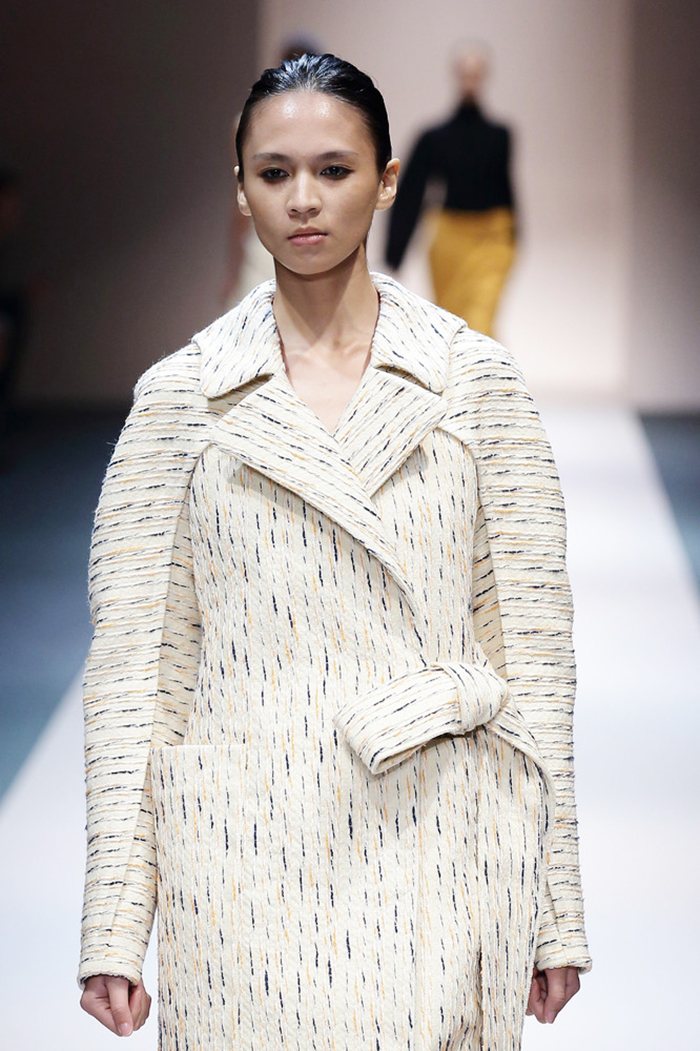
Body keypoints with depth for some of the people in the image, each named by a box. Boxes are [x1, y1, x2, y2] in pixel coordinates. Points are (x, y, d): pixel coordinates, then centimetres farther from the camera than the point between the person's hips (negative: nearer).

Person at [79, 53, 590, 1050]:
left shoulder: (478, 380, 3)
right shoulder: (181, 396, 3)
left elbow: (533, 638, 3)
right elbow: (134, 658, 2)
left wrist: (555, 910, 2)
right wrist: (116, 924, -3)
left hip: (441, 847, 0)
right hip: (252, 853, 0)